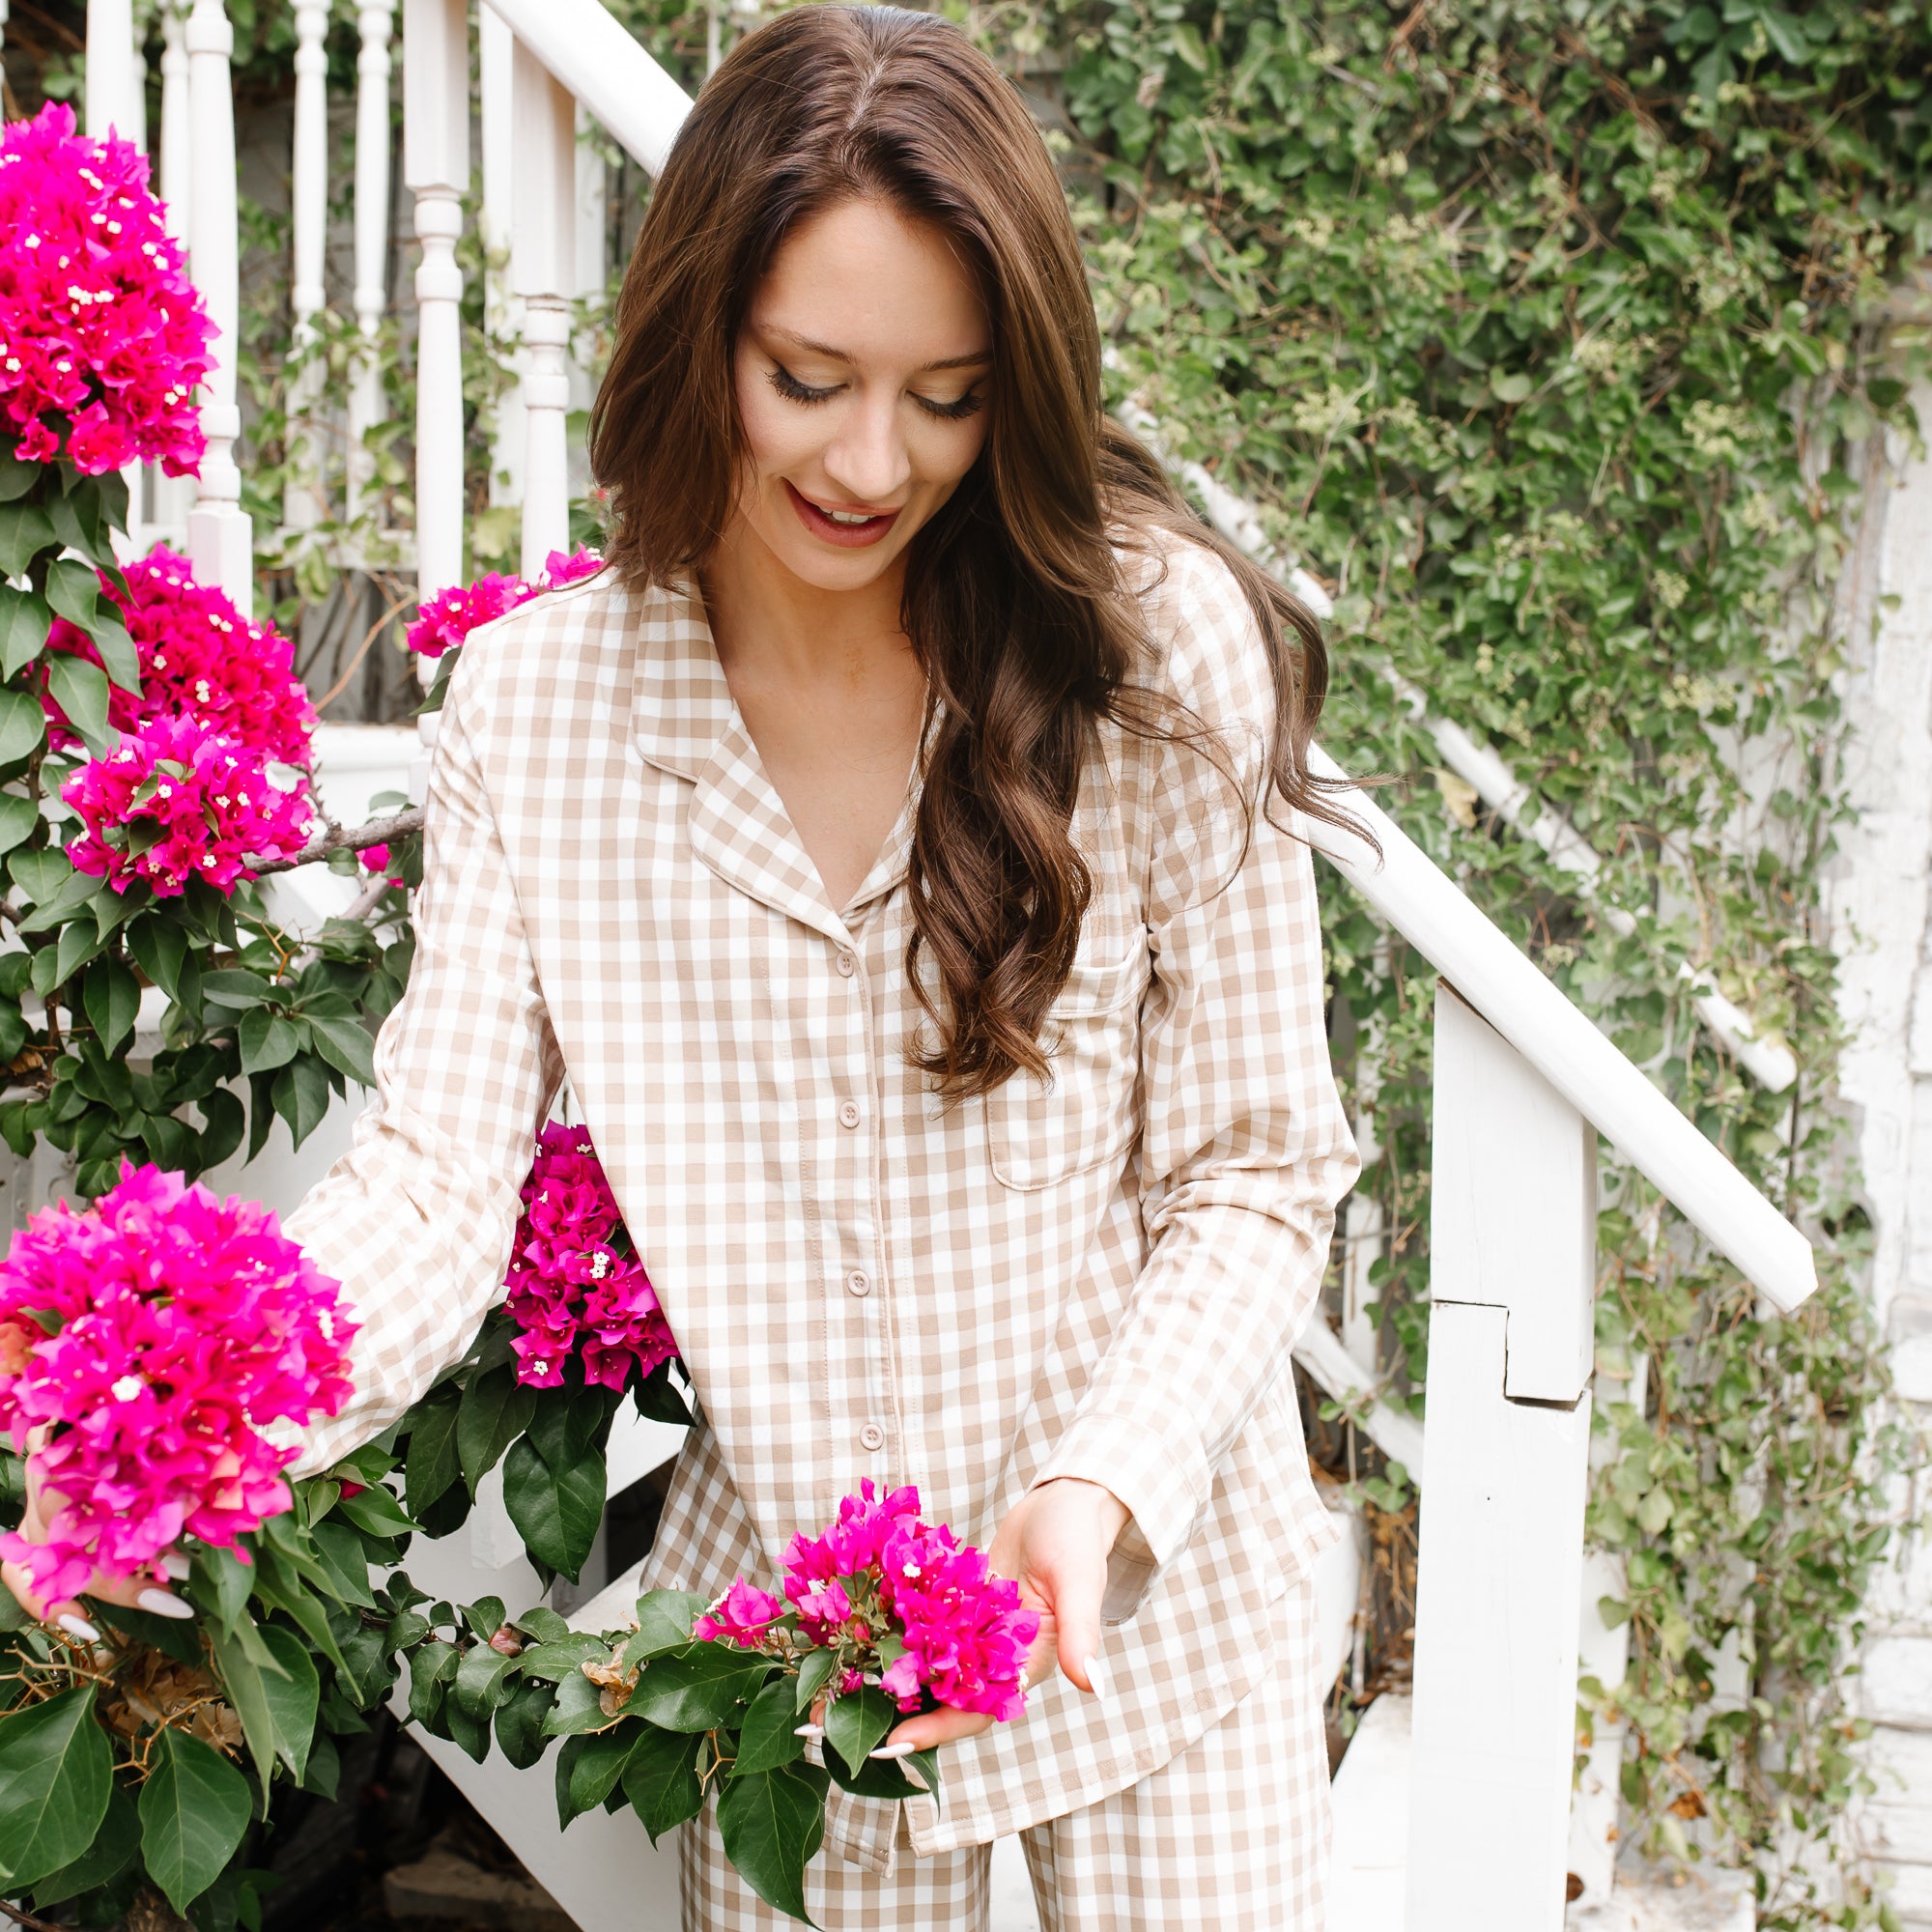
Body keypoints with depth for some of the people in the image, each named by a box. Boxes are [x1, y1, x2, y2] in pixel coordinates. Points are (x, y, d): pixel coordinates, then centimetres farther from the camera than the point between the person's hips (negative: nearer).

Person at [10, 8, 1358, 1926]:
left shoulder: (1159, 648, -14)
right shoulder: (530, 703, -9)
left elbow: (1253, 1176, -9)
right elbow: (434, 1182, -13)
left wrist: (1100, 1495, -24)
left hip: (1153, 1604, -1)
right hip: (781, 1614, 1)